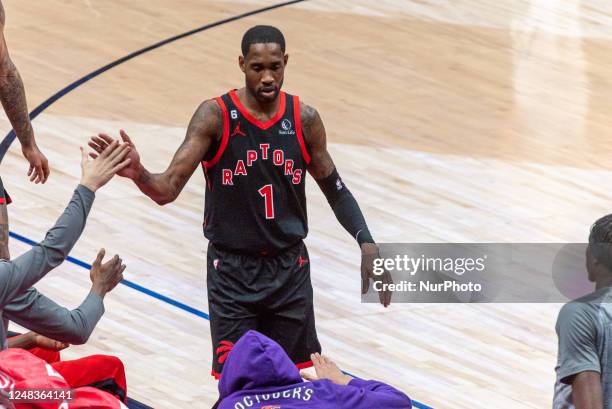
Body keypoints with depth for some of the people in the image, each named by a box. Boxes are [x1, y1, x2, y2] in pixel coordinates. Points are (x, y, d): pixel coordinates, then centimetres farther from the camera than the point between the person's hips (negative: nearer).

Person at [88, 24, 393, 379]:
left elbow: (335, 190, 9)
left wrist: (368, 245, -4)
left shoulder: (305, 120, -4)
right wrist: (138, 174, -43)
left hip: (290, 268, 3)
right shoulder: (215, 117, -14)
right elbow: (168, 189, -20)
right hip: (233, 270, -3)